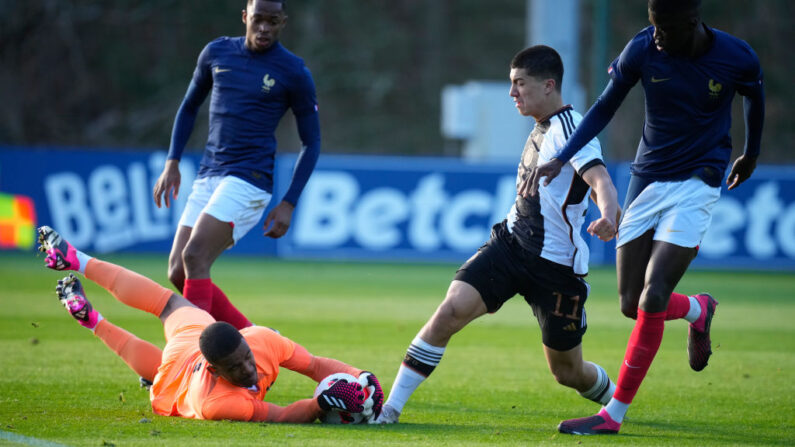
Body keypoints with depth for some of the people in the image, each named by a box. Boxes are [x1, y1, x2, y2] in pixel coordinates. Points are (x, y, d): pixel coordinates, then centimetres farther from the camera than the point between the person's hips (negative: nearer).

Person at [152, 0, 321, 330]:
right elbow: (189, 107, 23)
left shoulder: (294, 73, -4)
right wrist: (172, 163, 11)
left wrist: (289, 204, -6)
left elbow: (311, 142, 2)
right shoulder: (216, 53, 8)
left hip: (249, 181, -6)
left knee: (194, 257, -23)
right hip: (208, 179, 6)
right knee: (178, 275, -1)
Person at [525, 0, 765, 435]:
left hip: (696, 184, -3)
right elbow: (604, 108, 4)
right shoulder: (643, 49, -10)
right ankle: (698, 310, 34)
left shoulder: (737, 58, -13)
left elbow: (755, 101, 11)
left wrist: (750, 155, 27)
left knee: (652, 299, -16)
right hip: (647, 179, 3)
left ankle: (614, 414, -6)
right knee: (631, 303, 0)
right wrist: (560, 159, -6)